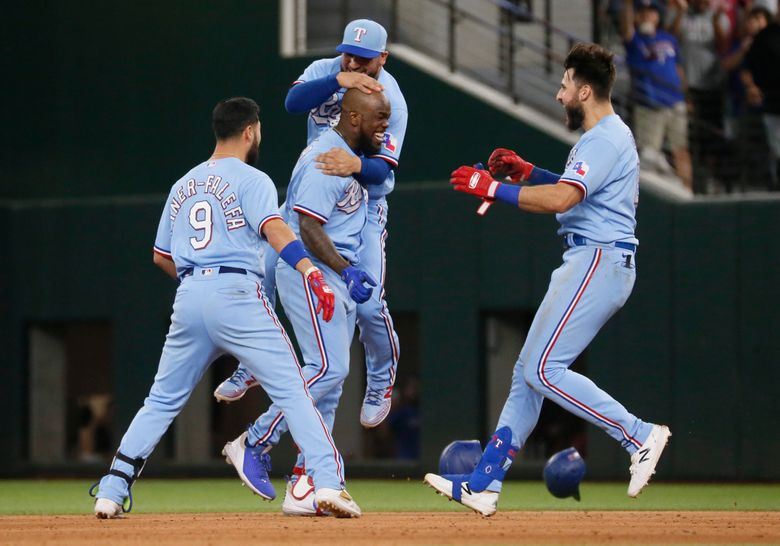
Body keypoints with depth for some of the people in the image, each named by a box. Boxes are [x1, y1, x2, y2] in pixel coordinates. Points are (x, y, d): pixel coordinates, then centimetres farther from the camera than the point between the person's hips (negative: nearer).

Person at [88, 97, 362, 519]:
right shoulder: (251, 180, 1)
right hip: (237, 293, -6)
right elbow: (274, 229, -17)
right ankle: (328, 483, -19)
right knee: (291, 389, -7)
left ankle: (111, 491, 9)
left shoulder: (184, 185, 21)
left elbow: (161, 255, 25)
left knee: (163, 401, 14)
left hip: (188, 296, 6)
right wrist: (309, 271, -30)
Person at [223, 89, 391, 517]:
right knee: (328, 367, -19)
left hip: (339, 275, 10)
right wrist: (346, 270, -29)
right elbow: (309, 228, -23)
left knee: (331, 377, 6)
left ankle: (303, 488, 5)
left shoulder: (353, 155, 14)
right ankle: (254, 443, -8)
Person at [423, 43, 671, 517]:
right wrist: (527, 172, 21)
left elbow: (561, 199, -27)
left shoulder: (605, 140, -15)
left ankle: (639, 436, -12)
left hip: (598, 261, -11)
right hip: (589, 263, 11)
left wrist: (493, 188, -19)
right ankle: (484, 485, 9)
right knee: (530, 371, 9)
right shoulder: (608, 136, 20)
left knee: (543, 370, -15)